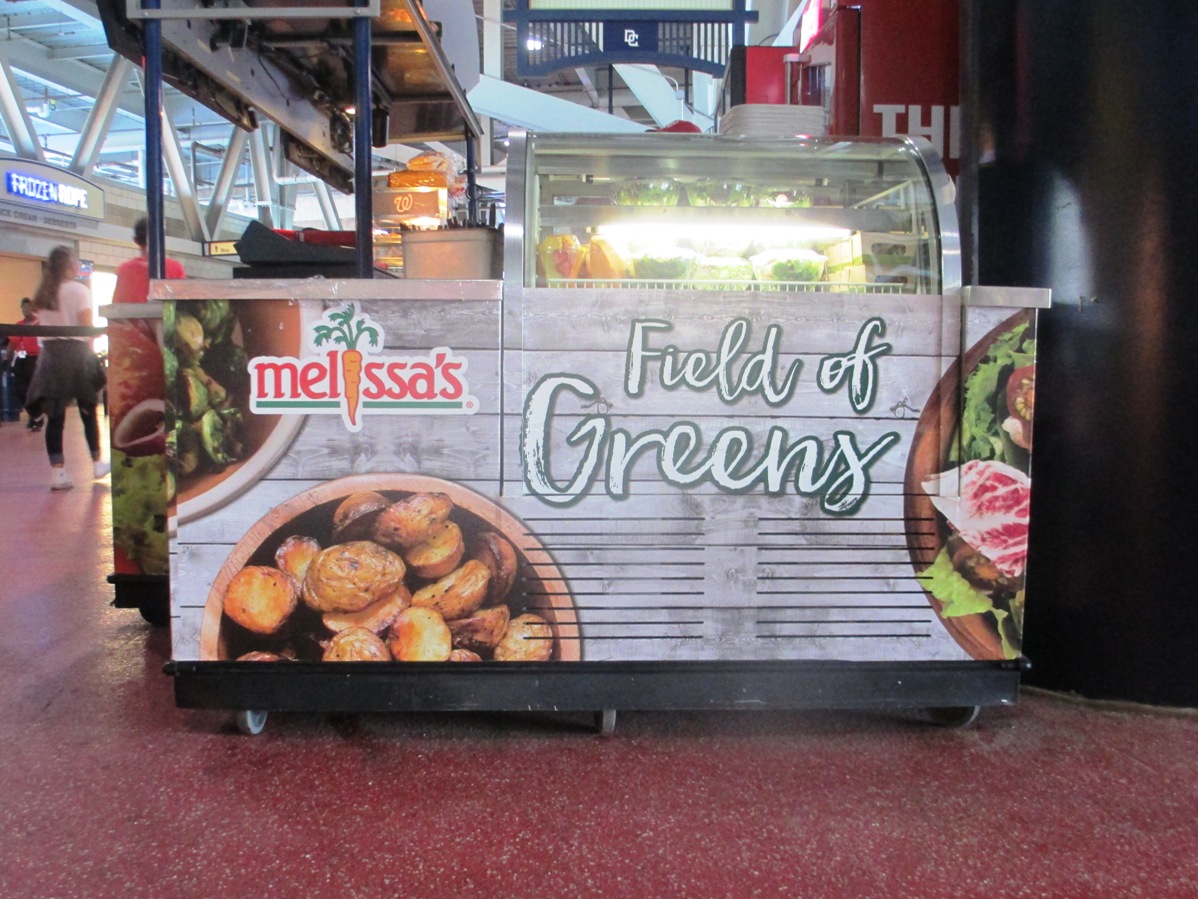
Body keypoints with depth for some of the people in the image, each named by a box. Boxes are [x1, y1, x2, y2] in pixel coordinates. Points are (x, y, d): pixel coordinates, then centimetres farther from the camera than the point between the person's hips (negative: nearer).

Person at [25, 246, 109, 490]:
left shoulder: (42, 294, 10)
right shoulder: (78, 290, -6)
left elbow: (40, 326, 5)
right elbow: (87, 328, -10)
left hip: (49, 354, 4)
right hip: (76, 353, -4)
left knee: (55, 416, 1)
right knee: (88, 412, 10)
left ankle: (57, 471, -2)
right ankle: (97, 463, 17)